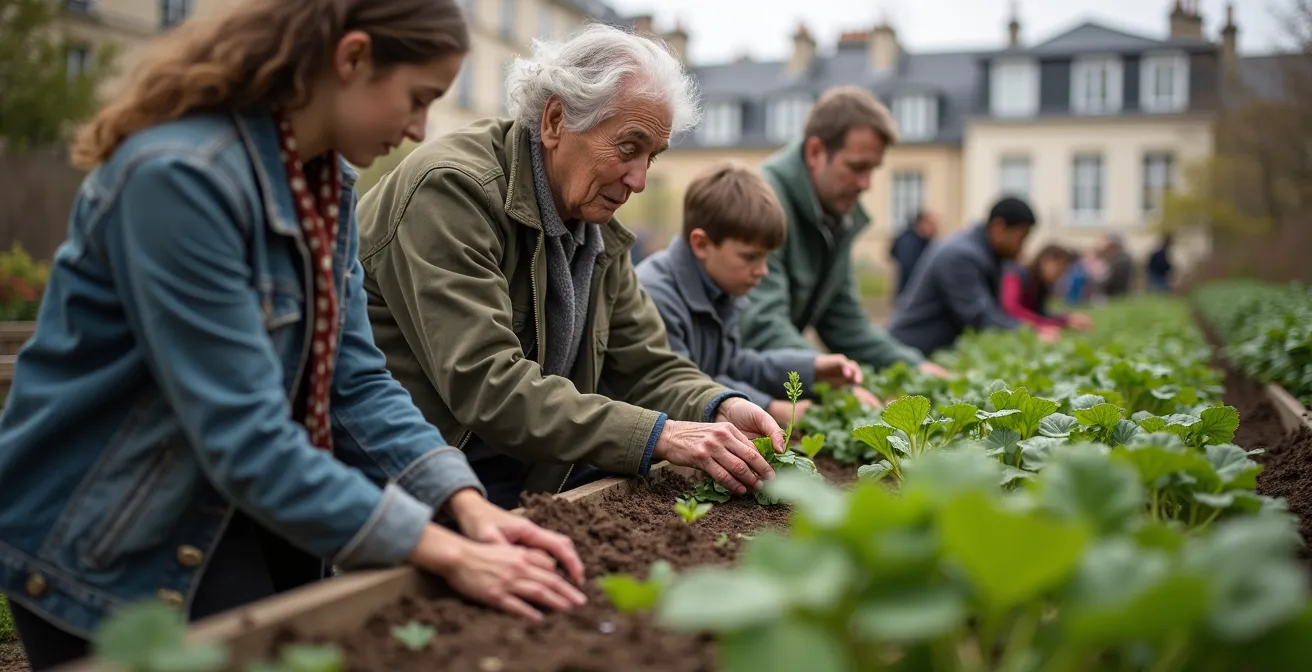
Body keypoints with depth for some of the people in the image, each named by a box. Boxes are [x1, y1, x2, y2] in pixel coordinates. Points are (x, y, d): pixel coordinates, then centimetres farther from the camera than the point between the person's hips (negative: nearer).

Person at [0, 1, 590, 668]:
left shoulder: (330, 182, 0)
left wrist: (467, 504, -15)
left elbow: (354, 379, -1)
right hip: (107, 555, -7)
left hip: (242, 523, 8)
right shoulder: (181, 176, -27)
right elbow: (243, 436, -30)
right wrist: (444, 551, -29)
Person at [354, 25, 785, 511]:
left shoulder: (600, 232, 8)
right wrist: (659, 435, -31)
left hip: (531, 472, 8)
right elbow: (486, 386, -27)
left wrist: (721, 409, -13)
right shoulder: (452, 189, -19)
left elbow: (648, 369, 9)